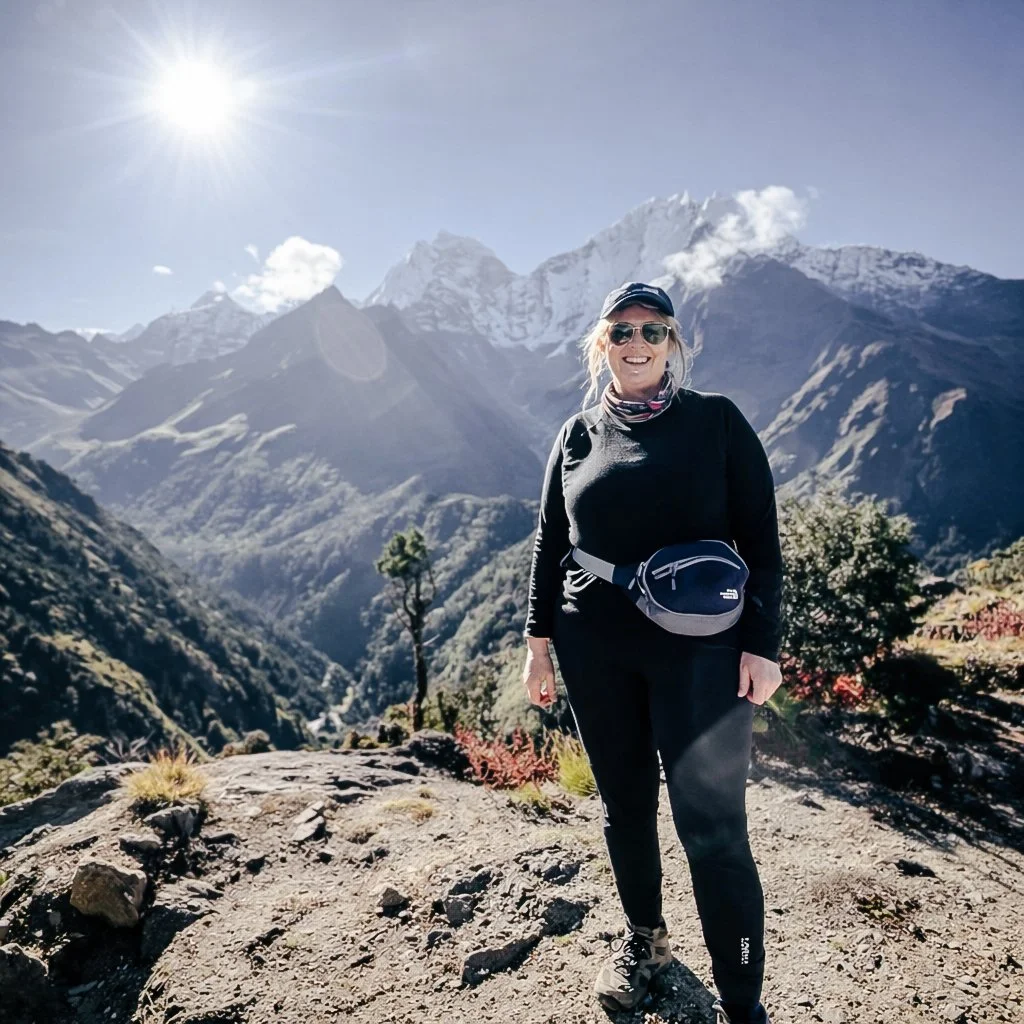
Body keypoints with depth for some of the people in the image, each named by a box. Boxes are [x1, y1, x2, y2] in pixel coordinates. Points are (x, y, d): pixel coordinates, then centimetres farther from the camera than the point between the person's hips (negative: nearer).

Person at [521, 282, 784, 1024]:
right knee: (625, 806, 15)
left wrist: (762, 644, -7)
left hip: (700, 649, -3)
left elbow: (760, 537, -2)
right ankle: (644, 938, 39)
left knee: (712, 826, -2)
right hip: (596, 653, 3)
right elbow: (550, 542, 12)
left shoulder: (717, 420, -1)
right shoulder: (579, 435, 8)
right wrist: (540, 639, 8)